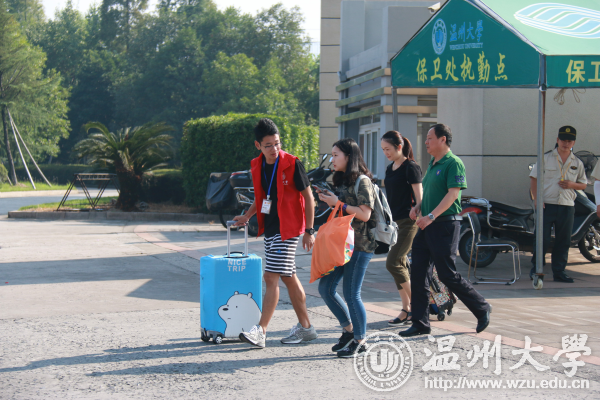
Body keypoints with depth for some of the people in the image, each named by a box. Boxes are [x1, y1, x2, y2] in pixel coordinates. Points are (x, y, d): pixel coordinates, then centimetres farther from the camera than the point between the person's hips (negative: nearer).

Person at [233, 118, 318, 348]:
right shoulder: (257, 166, 7)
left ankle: (260, 332, -12)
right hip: (269, 229, 7)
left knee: (271, 278, -11)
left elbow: (308, 197, -9)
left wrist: (309, 231, -11)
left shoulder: (292, 164, -13)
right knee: (289, 278, 13)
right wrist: (248, 216, 13)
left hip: (286, 229, -7)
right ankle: (305, 328, 22)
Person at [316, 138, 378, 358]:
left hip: (360, 245, -9)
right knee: (325, 288, 6)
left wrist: (338, 203, -15)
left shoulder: (362, 182, -11)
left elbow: (364, 214, -18)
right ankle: (349, 329, 20)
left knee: (351, 294, -6)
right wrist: (329, 199, 8)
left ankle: (360, 341, 8)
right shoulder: (343, 181, 15)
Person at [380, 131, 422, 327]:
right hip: (394, 222, 9)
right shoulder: (390, 169, 15)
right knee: (400, 264, 7)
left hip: (408, 221, -9)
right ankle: (406, 310, 12)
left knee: (393, 263, -14)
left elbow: (419, 197, -13)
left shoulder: (410, 167, -10)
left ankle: (415, 304, -3)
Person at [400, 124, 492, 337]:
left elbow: (453, 194, -20)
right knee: (418, 273, 4)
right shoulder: (432, 164, 17)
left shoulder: (453, 163, -11)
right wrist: (418, 206, 7)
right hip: (427, 226, 9)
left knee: (448, 275, -4)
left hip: (445, 225, -9)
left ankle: (482, 308, 14)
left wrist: (431, 216, -26)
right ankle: (420, 323, 9)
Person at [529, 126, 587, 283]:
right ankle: (536, 268, 10)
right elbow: (534, 179, 1)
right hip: (546, 204, -3)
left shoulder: (577, 163, 11)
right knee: (542, 239, -4)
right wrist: (536, 198, -10)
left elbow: (583, 184, 15)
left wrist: (572, 185, -7)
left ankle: (559, 272, 12)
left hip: (567, 206, 3)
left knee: (563, 241, 5)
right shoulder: (546, 159, 2)